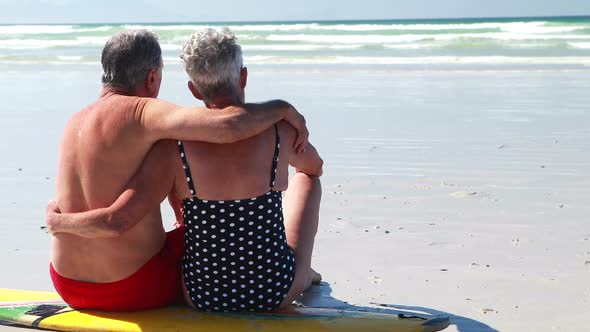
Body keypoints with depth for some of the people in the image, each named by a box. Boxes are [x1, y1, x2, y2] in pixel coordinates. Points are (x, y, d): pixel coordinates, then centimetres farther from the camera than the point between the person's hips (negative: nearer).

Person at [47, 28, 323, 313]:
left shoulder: (174, 146, -15)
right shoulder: (279, 131, -13)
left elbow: (117, 220, -20)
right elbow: (315, 167, 11)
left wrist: (55, 220, 0)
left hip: (202, 297, 1)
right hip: (277, 294, 0)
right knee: (305, 179, 25)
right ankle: (304, 273, 46)